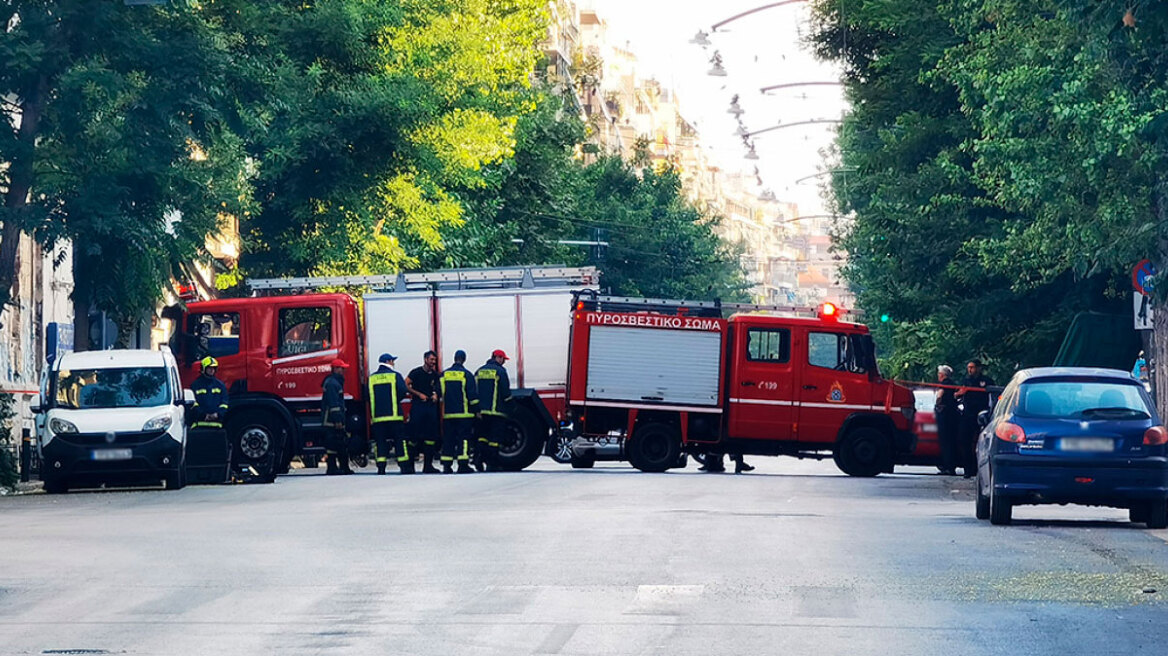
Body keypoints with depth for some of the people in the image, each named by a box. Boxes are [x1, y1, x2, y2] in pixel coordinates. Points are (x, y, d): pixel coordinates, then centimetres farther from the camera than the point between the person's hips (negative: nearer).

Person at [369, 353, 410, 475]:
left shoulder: (372, 378, 9)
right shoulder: (395, 375, -3)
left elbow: (368, 396, 9)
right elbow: (402, 392, -8)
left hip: (377, 415, 3)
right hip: (394, 414, -3)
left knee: (380, 442, 4)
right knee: (399, 440, 3)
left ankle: (381, 467, -3)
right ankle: (404, 466, 2)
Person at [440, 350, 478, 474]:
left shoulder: (443, 375, 8)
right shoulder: (467, 375, -4)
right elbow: (472, 395, -5)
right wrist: (477, 411, 1)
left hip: (447, 414, 4)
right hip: (464, 413, -4)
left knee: (448, 440, 7)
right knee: (464, 438, -3)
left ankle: (446, 465, 4)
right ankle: (463, 465, -10)